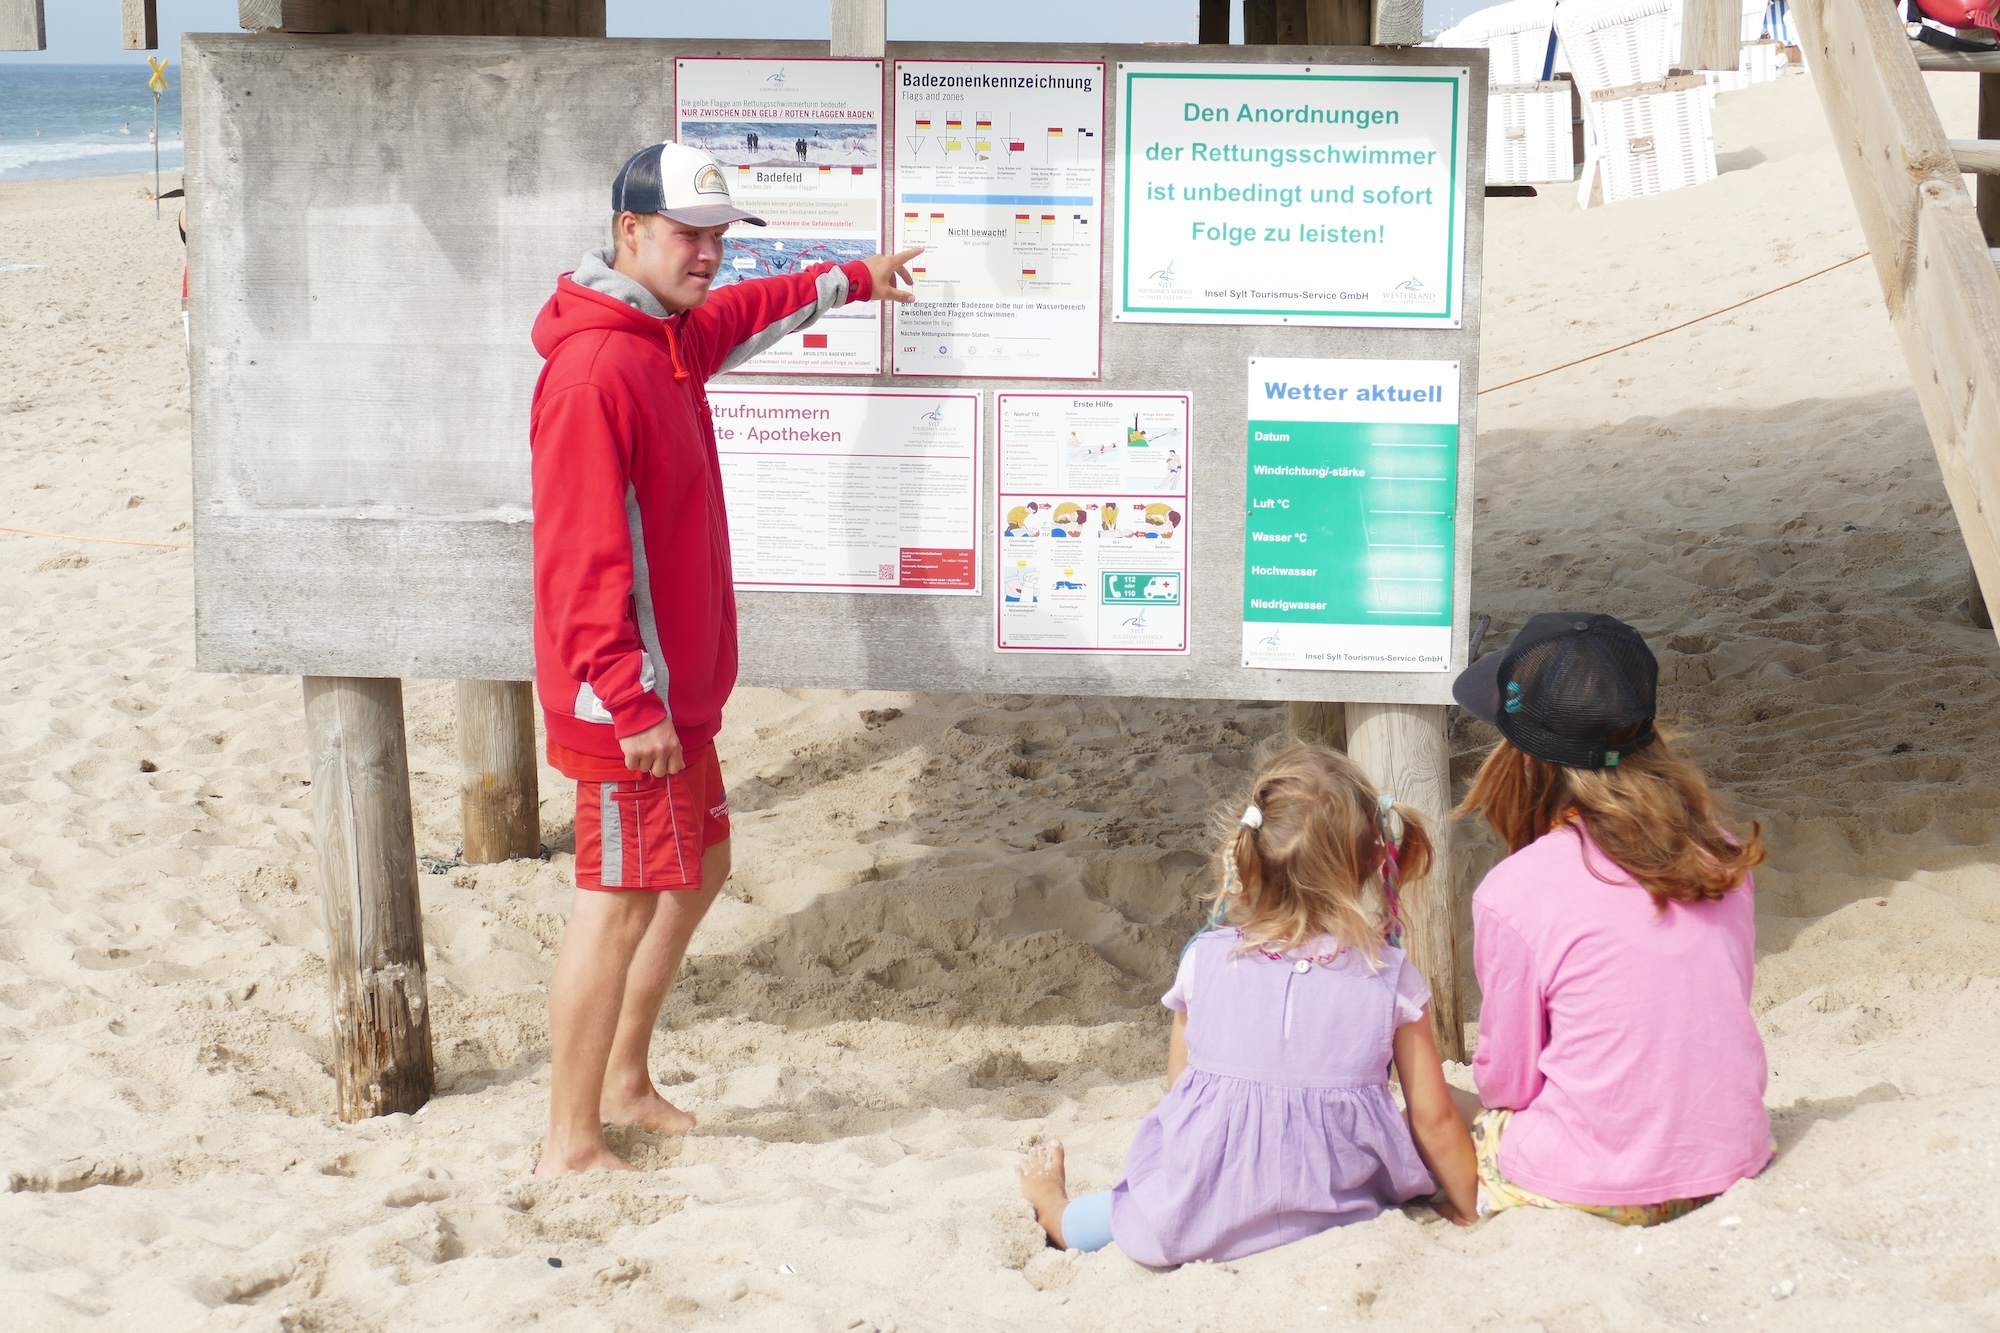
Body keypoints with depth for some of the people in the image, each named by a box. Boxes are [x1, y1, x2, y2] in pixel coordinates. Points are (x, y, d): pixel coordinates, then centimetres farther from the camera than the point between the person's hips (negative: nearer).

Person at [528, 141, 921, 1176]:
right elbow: (585, 557, -25)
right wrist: (634, 705, -26)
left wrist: (856, 279, 48)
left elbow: (748, 314, 35)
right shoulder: (594, 370, -21)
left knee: (696, 869, 19)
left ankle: (625, 1085, 33)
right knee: (619, 900, -3)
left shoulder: (672, 336, 10)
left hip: (677, 691, 11)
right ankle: (571, 1145, 8)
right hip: (625, 701, -11)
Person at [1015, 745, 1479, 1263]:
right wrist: (1468, 1210, 14)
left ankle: (1054, 1210, 58)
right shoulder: (1391, 978, -10)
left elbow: (1179, 1097, 3)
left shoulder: (1205, 959, -9)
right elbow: (1434, 1119, -4)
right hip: (1336, 1216, 0)